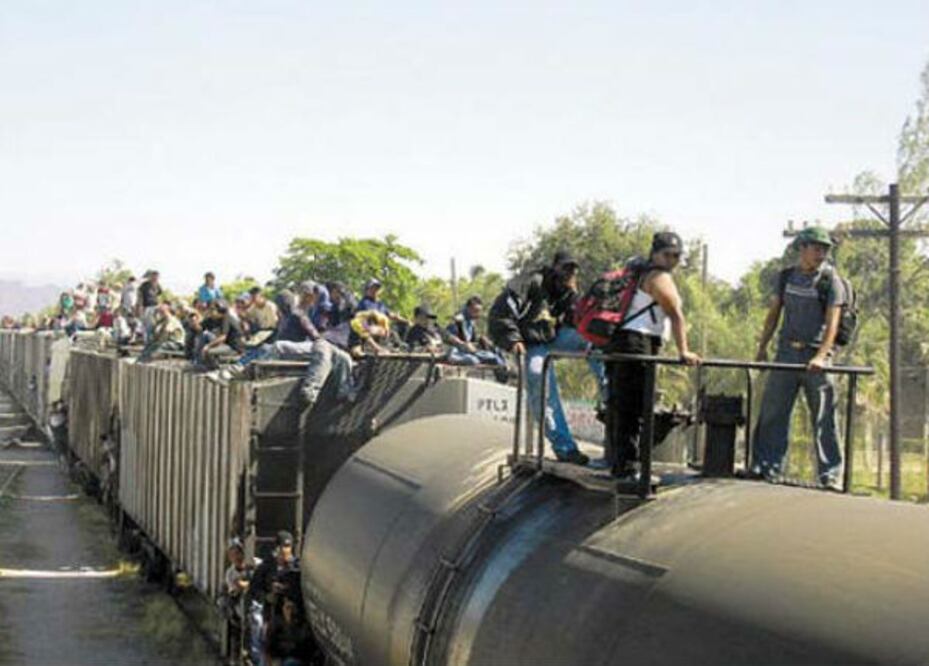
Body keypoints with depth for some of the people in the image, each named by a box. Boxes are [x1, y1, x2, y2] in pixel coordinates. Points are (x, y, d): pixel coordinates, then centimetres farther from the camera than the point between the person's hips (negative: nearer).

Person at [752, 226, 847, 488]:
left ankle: (830, 474, 0)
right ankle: (767, 466, 12)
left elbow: (832, 323, -12)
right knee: (772, 412, 4)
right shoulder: (786, 276, 10)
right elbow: (774, 313, 17)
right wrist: (762, 346, 11)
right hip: (786, 351, 4)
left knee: (823, 417, -4)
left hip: (815, 354, -4)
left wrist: (820, 356, -24)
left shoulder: (831, 281, -4)